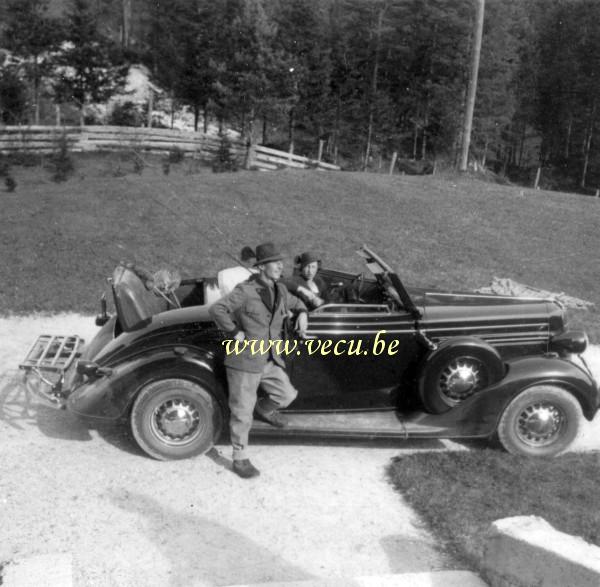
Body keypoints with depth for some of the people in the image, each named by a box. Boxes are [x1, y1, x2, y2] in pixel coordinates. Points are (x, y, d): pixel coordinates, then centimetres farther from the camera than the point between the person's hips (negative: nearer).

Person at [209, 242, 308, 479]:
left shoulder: (279, 290, 6)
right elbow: (216, 309, -23)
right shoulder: (245, 291, -17)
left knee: (287, 395, 11)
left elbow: (295, 303, 26)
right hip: (244, 361, -6)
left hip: (270, 360, 7)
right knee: (242, 413, 3)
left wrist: (302, 314, 6)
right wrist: (236, 333, -20)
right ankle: (240, 459, 19)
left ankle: (264, 409, 42)